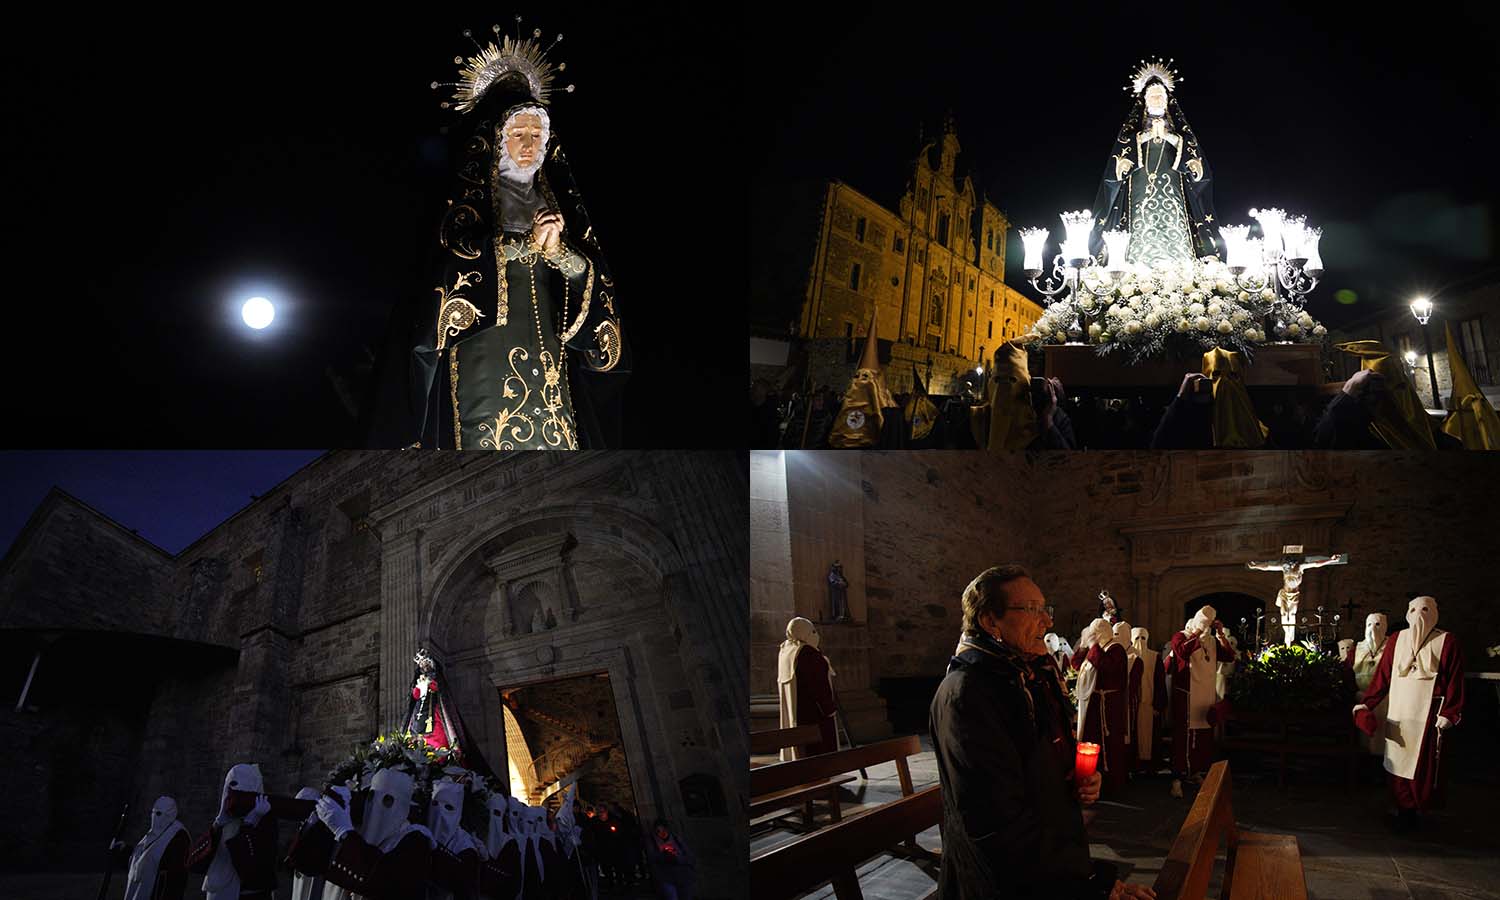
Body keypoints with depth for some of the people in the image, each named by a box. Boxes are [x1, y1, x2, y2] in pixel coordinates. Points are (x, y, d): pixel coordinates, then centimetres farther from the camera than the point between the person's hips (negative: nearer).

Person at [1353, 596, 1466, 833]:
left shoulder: (1446, 642, -1)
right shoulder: (1396, 641, 7)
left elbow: (1454, 681, -3)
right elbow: (1382, 675, 8)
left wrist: (1449, 714, -10)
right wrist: (1367, 704, 2)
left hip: (1428, 713, -3)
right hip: (1398, 712, 3)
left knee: (1423, 765, -1)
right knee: (1398, 761, 5)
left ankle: (1419, 811, 11)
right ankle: (1404, 811, 14)